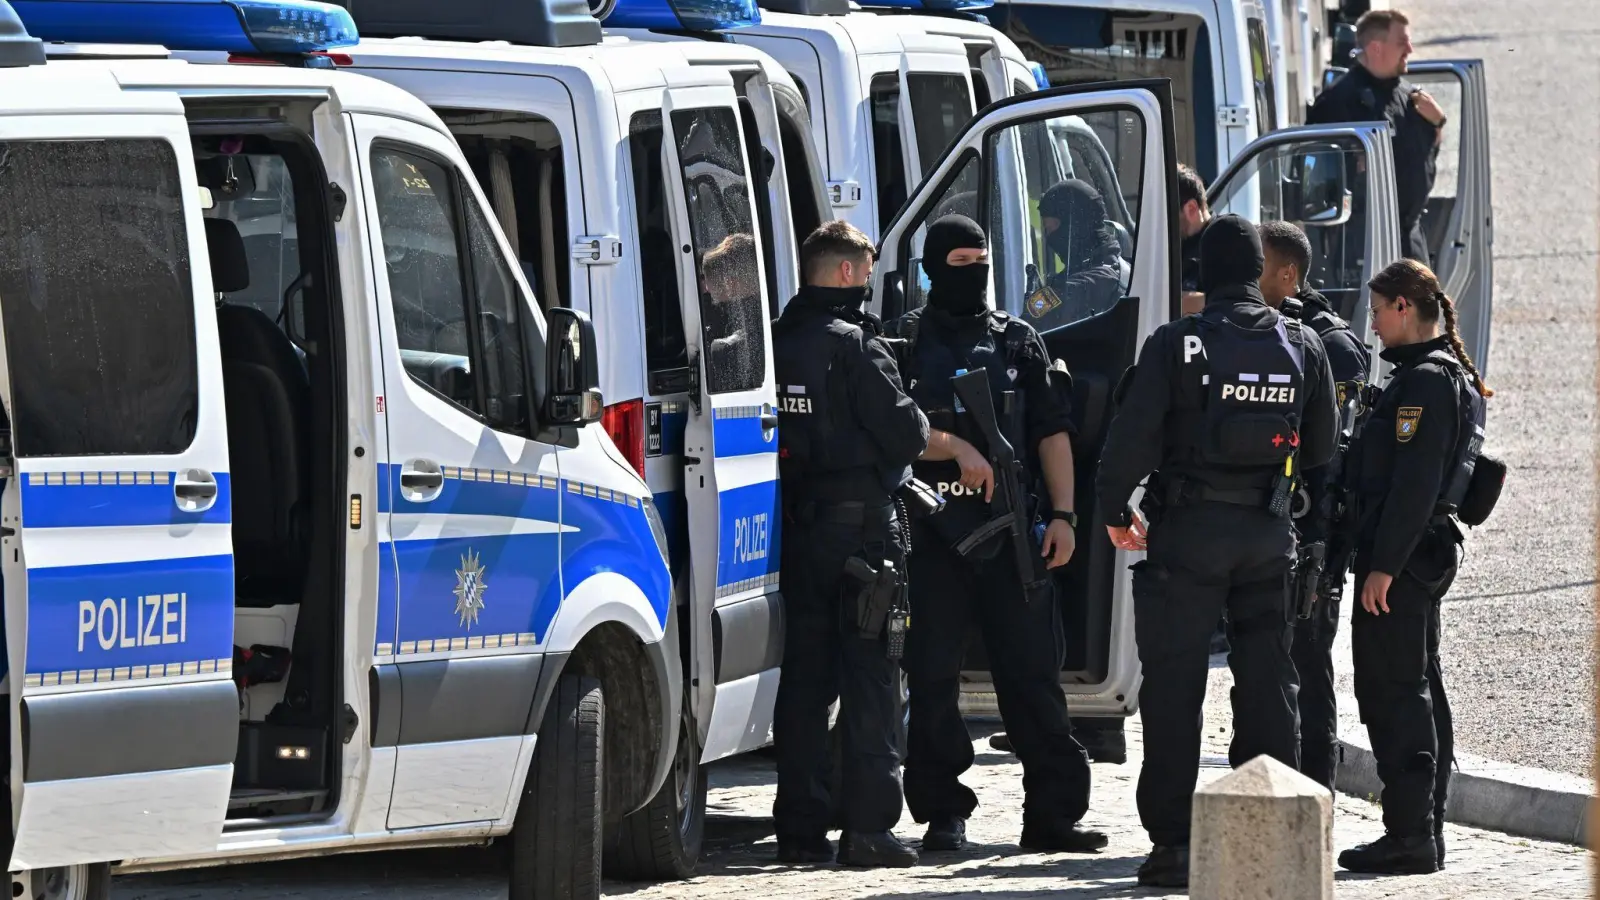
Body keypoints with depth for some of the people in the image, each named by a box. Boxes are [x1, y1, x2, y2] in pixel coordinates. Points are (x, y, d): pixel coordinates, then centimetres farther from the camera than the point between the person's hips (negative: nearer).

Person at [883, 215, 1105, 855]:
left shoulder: (1019, 342, 14)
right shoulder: (904, 342, 7)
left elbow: (1052, 433, 10)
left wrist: (1062, 515, 1)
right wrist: (955, 447, -14)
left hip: (1011, 528, 2)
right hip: (932, 531, -1)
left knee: (1033, 670, -1)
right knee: (933, 677, 0)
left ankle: (1053, 813, 1)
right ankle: (943, 814, 7)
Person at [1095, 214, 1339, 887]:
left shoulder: (1175, 346, -10)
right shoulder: (1302, 347, 3)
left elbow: (1131, 437, -11)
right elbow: (1321, 448, 12)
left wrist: (1115, 511, 3)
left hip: (1188, 529, -3)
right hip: (1270, 530, 3)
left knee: (1174, 686, 1)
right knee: (1267, 684, 9)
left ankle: (1172, 840, -3)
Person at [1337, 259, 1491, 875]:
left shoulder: (1426, 381, -16)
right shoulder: (1451, 376, 16)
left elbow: (1414, 483, -22)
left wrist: (1383, 565, -23)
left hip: (1401, 554, -11)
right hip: (1425, 555, 11)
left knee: (1392, 692, -9)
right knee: (1418, 692, 14)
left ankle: (1409, 835, -11)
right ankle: (1423, 833, 19)